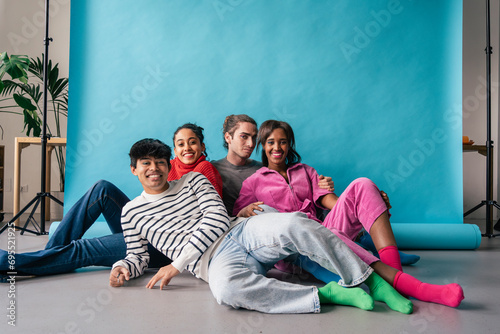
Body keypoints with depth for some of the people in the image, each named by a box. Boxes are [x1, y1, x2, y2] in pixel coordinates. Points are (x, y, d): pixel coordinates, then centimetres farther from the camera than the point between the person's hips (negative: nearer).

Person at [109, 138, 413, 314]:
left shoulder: (193, 180, 15)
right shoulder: (132, 212, 18)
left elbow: (218, 220, 3)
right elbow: (139, 255, 21)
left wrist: (176, 265, -3)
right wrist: (122, 267, -5)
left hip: (243, 231, 2)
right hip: (214, 260, -1)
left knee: (292, 224, -32)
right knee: (227, 289, -41)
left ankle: (371, 281, -20)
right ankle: (323, 293, -28)